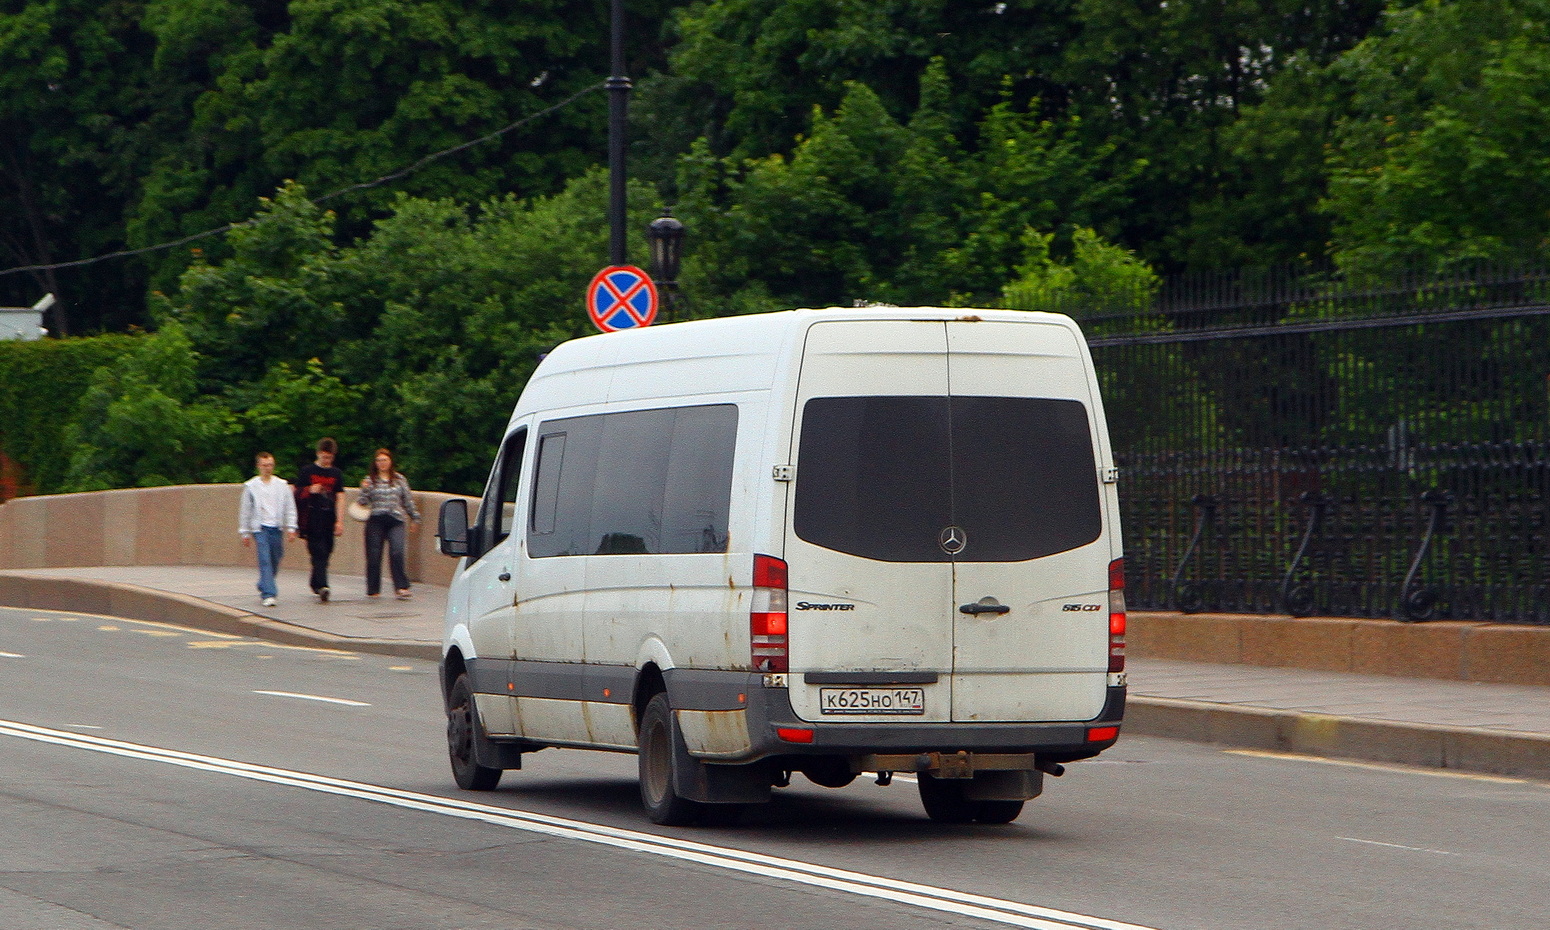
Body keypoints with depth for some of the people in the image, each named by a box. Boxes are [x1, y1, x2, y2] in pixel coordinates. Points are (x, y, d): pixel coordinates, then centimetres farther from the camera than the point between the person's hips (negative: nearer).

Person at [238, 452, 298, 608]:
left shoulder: (282, 485, 7)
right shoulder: (251, 486, 3)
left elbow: (290, 507, 9)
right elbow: (246, 510, 8)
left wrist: (291, 528, 1)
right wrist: (245, 532, 8)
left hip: (277, 528, 3)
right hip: (260, 528, -3)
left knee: (275, 561, 9)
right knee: (265, 560, -13)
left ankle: (263, 587, 32)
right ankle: (268, 594, -16)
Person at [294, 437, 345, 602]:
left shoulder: (336, 474, 12)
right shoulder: (307, 471, 4)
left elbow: (338, 498, 9)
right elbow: (297, 494, 6)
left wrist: (339, 521, 1)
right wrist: (309, 491, -14)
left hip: (329, 519, 4)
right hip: (312, 519, -4)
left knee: (325, 552, 6)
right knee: (318, 552, -14)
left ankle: (316, 585, 20)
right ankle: (322, 586, -25)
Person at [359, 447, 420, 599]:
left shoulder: (400, 479, 12)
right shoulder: (370, 480, 8)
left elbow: (408, 500, 18)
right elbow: (363, 502, 4)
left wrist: (414, 518, 18)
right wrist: (364, 490, -14)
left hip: (395, 520, 0)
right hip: (375, 521, 0)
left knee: (397, 552, -16)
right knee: (374, 554, 0)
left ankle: (402, 587, -17)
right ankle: (373, 589, 10)